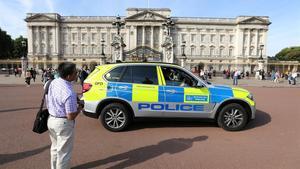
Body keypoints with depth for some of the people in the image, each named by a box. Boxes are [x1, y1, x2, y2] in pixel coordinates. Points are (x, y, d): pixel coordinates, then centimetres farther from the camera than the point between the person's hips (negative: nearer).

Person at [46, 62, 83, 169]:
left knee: (55, 148, 27)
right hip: (63, 124, -9)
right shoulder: (69, 93, -29)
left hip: (51, 119, 9)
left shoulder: (53, 82, -4)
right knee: (64, 152, 10)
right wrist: (79, 108, -5)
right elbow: (71, 117, -24)